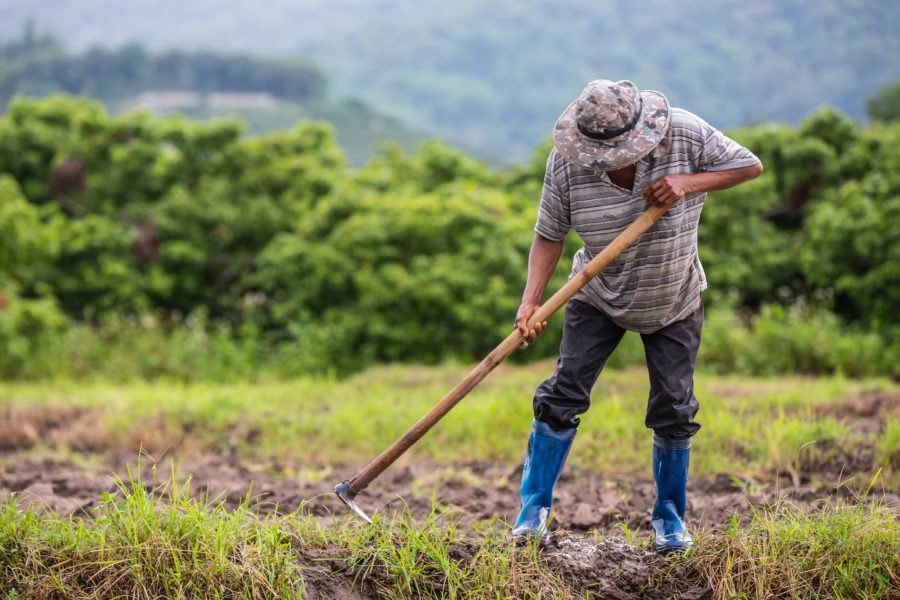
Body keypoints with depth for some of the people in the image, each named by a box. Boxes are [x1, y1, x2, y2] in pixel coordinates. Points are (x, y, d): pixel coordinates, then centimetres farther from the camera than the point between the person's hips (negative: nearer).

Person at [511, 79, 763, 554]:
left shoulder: (684, 134, -22)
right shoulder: (566, 161, -21)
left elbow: (750, 166, -13)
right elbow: (549, 235, -15)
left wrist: (689, 182, -29)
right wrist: (530, 302, -27)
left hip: (674, 302, 0)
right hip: (599, 297, 0)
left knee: (673, 409, 2)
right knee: (564, 393, -8)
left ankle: (670, 516, 21)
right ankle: (533, 509, 5)